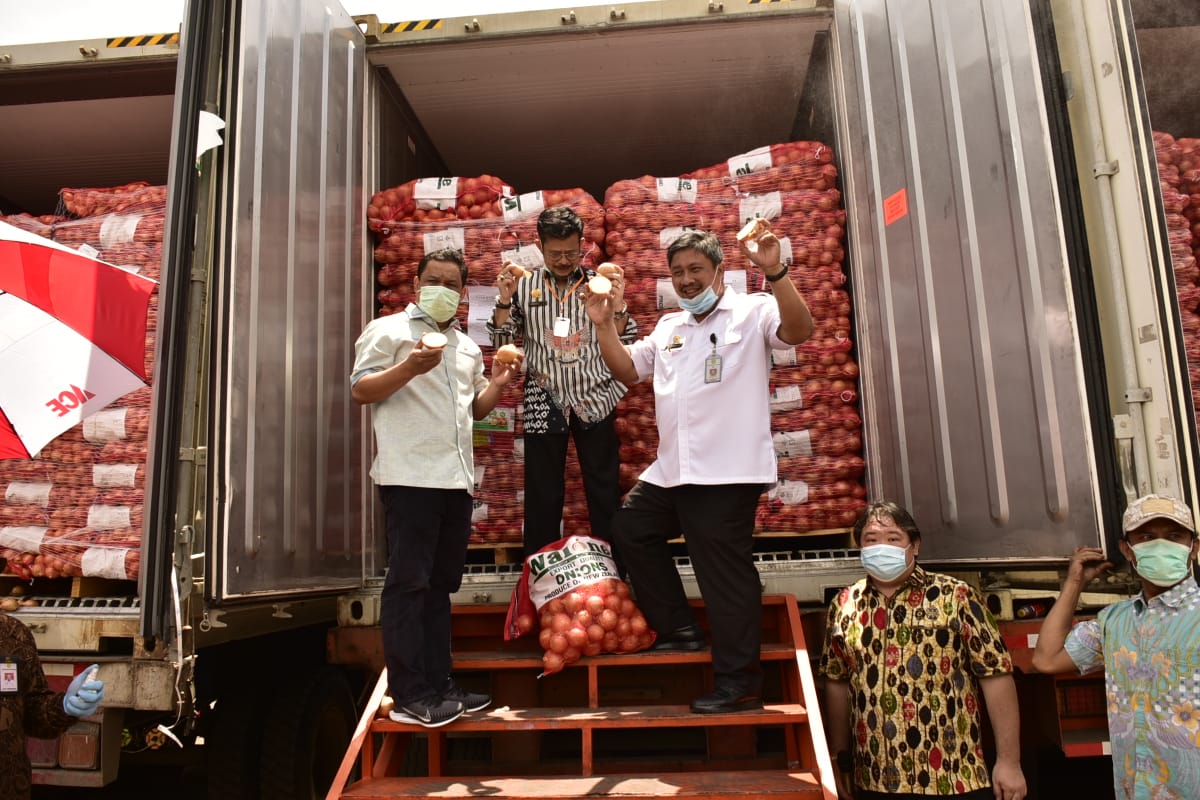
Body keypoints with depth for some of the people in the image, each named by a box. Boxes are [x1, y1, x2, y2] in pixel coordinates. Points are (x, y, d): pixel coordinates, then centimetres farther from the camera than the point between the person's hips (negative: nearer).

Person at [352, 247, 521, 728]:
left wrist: (497, 383, 5)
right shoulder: (389, 330, 1)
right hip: (410, 476, -7)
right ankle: (409, 695, 2)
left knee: (440, 585, 11)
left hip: (457, 480, 7)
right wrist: (409, 368, -21)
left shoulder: (467, 347, 21)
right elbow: (361, 391, -7)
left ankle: (438, 684, 19)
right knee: (408, 584, -4)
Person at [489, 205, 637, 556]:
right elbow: (502, 342, 6)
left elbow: (625, 344, 4)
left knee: (605, 493, 7)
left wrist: (618, 307, -14)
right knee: (543, 497, 7)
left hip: (594, 401, 0)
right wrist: (504, 299, -9)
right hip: (544, 404, 0)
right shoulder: (524, 286, 3)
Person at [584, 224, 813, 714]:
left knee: (726, 575, -3)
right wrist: (603, 324, 12)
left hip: (728, 472, -8)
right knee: (630, 530, 19)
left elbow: (799, 330, -20)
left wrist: (774, 273, -31)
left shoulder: (753, 311, -2)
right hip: (672, 471, 9)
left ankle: (739, 685, 11)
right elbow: (627, 370, 24)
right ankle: (678, 628, 29)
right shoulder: (668, 326, 19)